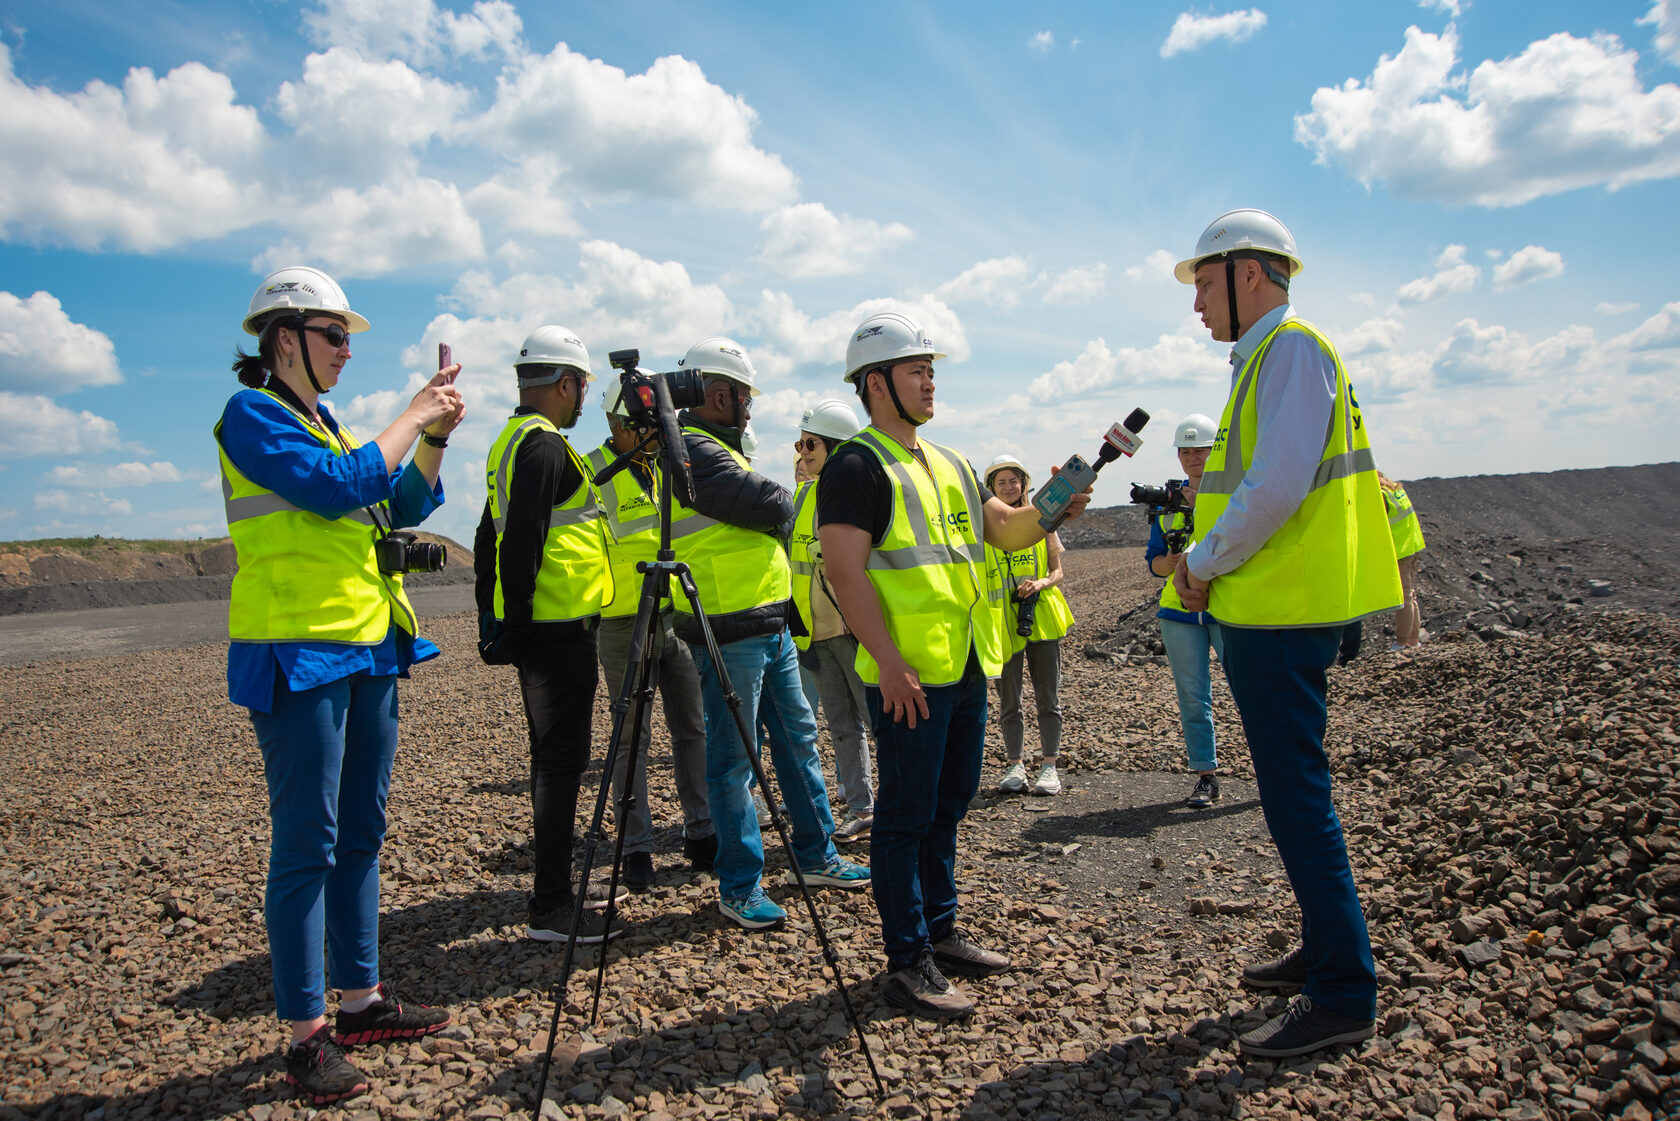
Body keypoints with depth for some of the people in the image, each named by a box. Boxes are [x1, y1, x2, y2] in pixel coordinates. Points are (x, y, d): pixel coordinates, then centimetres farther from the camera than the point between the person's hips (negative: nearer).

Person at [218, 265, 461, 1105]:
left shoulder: (327, 423, 17)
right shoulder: (251, 415, -7)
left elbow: (405, 505, 17)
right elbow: (337, 489, -21)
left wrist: (435, 436, 4)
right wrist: (411, 416, -11)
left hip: (368, 648, 9)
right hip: (298, 654, -8)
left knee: (360, 832, 12)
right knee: (306, 844, -4)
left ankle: (360, 998, 24)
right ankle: (306, 1034, 6)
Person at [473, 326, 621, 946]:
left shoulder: (508, 442, 18)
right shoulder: (545, 445, -14)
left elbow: (491, 539, 21)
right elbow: (521, 542, -22)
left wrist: (495, 619, 22)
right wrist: (514, 625, -18)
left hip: (536, 629, 10)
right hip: (559, 629, -10)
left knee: (554, 758, 16)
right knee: (560, 761, -5)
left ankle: (554, 888, 26)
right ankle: (550, 907, 2)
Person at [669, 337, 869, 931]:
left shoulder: (717, 448, 18)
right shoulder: (693, 451, -15)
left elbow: (771, 515, 22)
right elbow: (774, 506, -18)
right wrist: (775, 496, 1)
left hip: (771, 626, 10)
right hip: (728, 633, -10)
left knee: (798, 740, 15)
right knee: (732, 761, 0)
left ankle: (816, 856, 28)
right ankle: (739, 886, 11)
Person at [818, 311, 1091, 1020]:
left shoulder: (948, 464, 18)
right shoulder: (857, 466, -9)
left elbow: (1005, 530, 15)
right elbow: (844, 570, -17)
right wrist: (890, 663, -23)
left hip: (968, 668, 8)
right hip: (908, 677, -8)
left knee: (947, 807, 17)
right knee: (906, 815, 0)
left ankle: (940, 931, 30)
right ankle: (907, 963, 10)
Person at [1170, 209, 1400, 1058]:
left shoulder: (1291, 348, -12)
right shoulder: (1263, 359, 19)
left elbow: (1279, 484, -23)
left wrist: (1204, 564, -12)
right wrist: (1210, 561, 9)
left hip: (1280, 619, -10)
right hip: (1267, 612, 10)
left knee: (1295, 796, -6)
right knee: (1292, 790, 16)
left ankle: (1344, 995, 3)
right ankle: (1327, 951, 29)